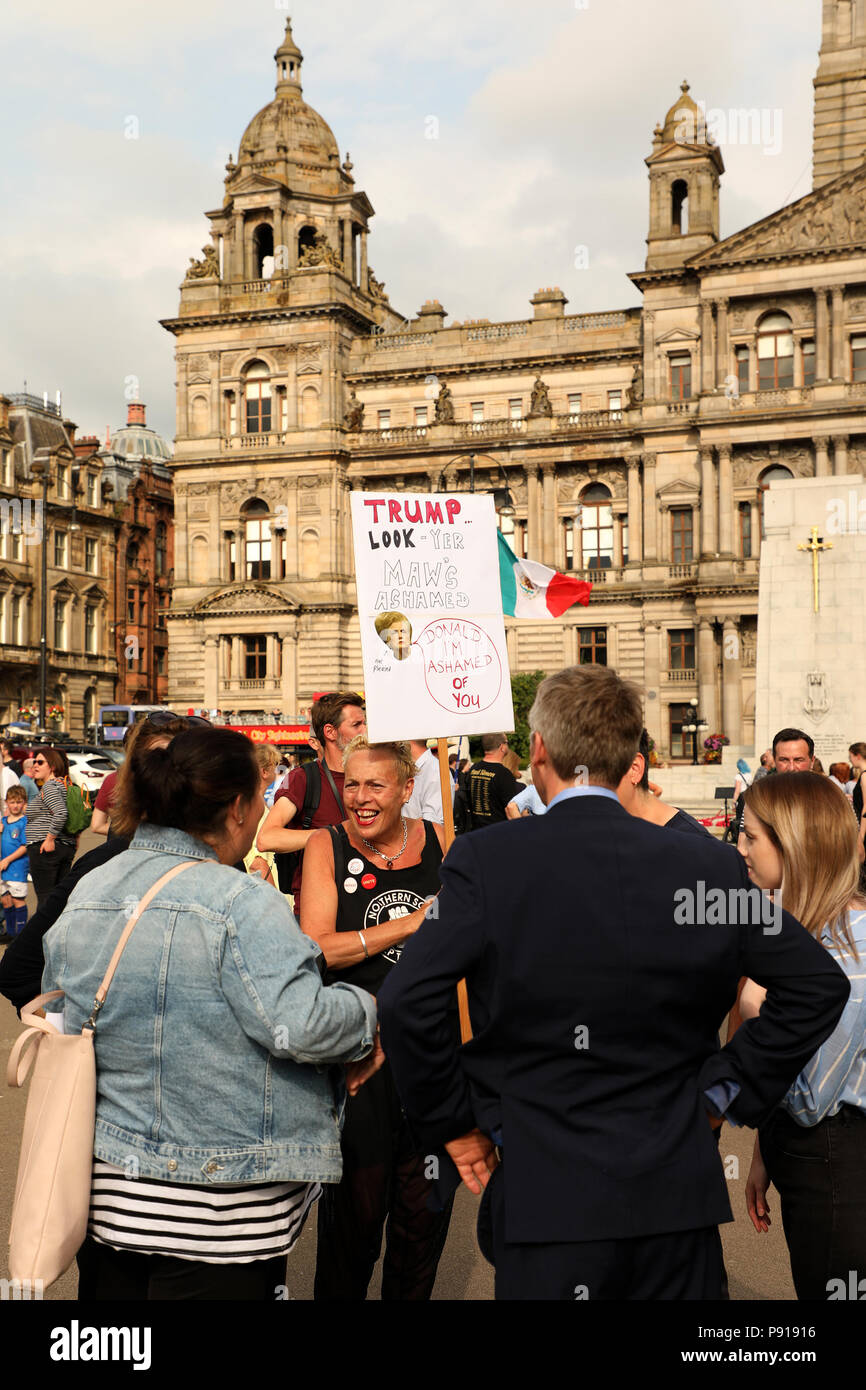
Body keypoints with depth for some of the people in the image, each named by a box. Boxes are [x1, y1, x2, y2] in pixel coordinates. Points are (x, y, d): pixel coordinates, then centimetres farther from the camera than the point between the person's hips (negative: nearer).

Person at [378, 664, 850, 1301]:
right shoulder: (712, 866, -2)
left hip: (545, 1197, -2)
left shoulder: (484, 860, -10)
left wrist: (453, 1122, -3)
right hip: (678, 1196, 3)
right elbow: (819, 985, 1)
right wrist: (724, 1088, 5)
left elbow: (407, 1002, -17)